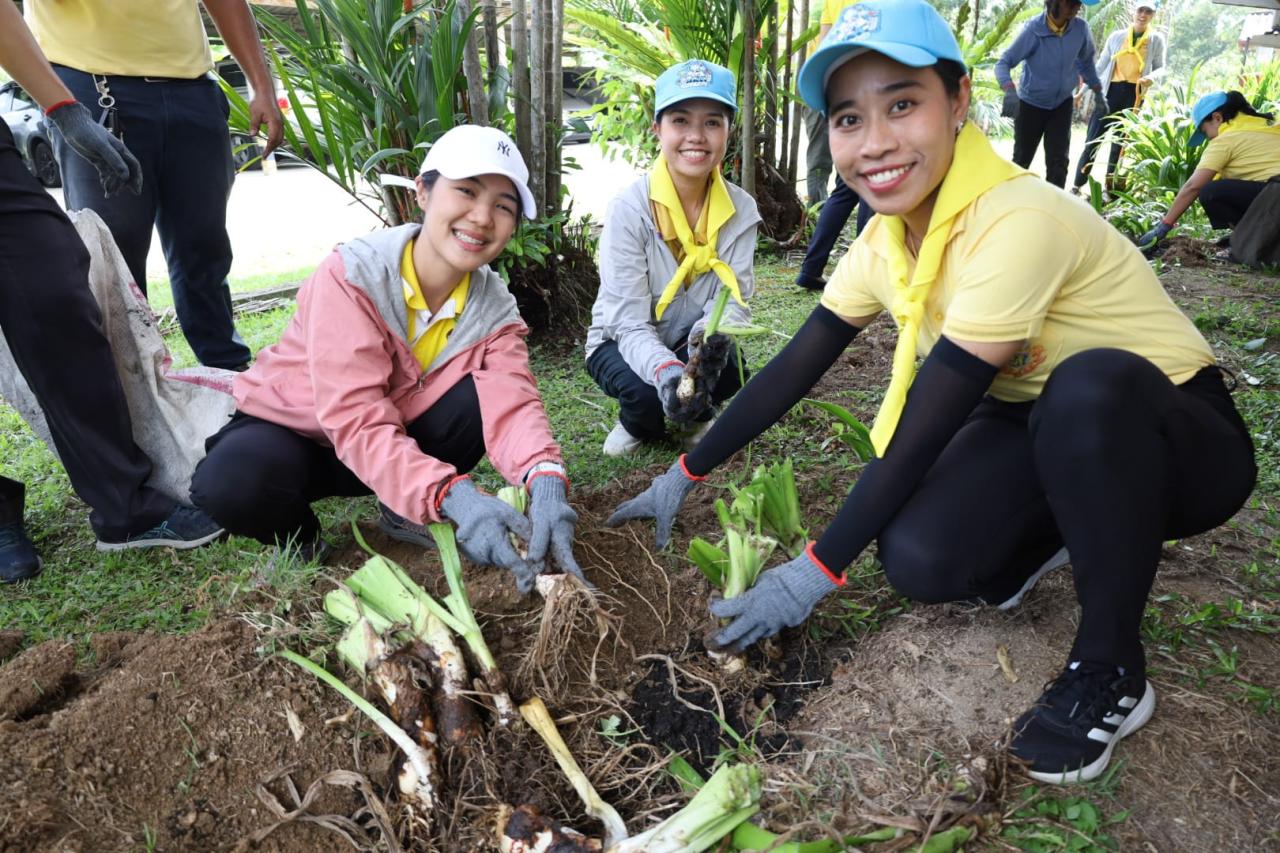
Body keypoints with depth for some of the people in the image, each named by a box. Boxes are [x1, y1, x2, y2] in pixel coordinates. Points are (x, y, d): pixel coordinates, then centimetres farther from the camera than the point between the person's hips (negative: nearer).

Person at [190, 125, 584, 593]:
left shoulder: (495, 306, -12)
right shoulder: (353, 274, -27)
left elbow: (512, 403, -28)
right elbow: (357, 420, -35)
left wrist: (546, 480, -51)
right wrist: (452, 495, -52)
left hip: (399, 438, 3)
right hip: (288, 428, -3)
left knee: (485, 394, -25)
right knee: (232, 484, -36)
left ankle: (405, 512, -2)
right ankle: (297, 534, -1)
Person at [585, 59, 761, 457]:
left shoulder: (741, 209, -10)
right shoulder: (629, 208, -23)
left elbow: (734, 297, -15)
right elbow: (630, 322, -25)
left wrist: (711, 335, -40)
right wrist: (665, 370, -47)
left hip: (693, 343, 3)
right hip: (623, 343, -2)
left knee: (729, 370, -29)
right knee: (646, 392, -32)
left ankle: (695, 418, 9)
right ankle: (638, 425, 8)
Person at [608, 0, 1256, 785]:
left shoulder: (1017, 222, -31)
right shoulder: (887, 238, -7)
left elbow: (926, 425, -30)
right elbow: (796, 367, -4)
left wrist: (818, 572, -24)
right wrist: (686, 475, -3)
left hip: (1178, 439, -5)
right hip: (1042, 432, 5)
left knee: (1089, 388, -40)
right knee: (919, 561, -22)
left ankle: (1110, 669, -16)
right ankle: (1051, 536, 13)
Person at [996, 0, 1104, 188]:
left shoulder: (1080, 28, -9)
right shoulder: (1034, 29, -21)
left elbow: (1086, 61, 9)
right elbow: (1003, 62, -26)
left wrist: (1098, 93, 11)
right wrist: (1010, 91, -45)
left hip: (1062, 104, 3)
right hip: (1031, 104, -3)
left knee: (1059, 161, -6)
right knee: (1022, 159, 9)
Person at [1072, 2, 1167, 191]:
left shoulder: (1156, 39, 7)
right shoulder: (1116, 36, 6)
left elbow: (1161, 68, 9)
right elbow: (1101, 65, 10)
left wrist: (1152, 77, -14)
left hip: (1134, 94, 0)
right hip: (1111, 90, 0)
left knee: (1119, 143, 4)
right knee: (1093, 139, -6)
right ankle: (1077, 186, -4)